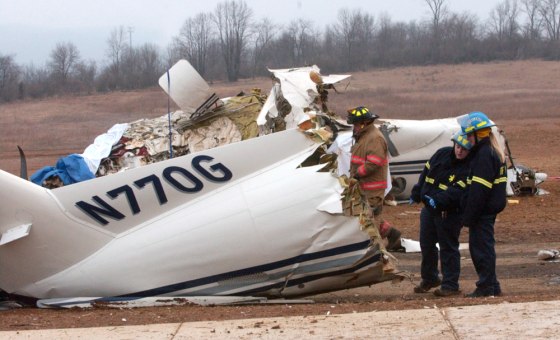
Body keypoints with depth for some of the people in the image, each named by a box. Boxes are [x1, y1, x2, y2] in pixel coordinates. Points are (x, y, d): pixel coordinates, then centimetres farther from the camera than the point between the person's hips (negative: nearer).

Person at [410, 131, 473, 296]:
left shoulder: (469, 168, -16)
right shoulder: (442, 154, 3)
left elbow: (458, 191, -27)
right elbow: (426, 172, 15)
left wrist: (439, 200, -37)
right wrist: (416, 194, 16)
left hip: (449, 213, -7)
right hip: (429, 208, 7)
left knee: (448, 248, -1)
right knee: (426, 245, 16)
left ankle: (450, 285, 7)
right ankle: (429, 278, 34)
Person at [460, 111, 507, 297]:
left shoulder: (484, 155, -17)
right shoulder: (495, 152, 15)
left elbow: (479, 190, -21)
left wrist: (469, 216, -19)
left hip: (482, 211, -10)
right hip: (490, 209, 10)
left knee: (481, 247, -5)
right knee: (483, 247, 15)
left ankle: (486, 287, -1)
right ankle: (491, 285, 20)